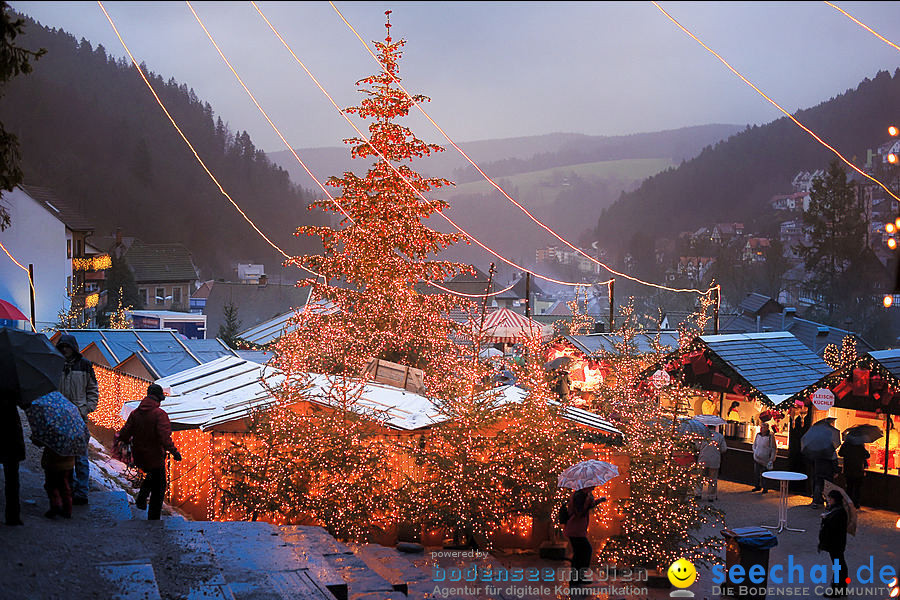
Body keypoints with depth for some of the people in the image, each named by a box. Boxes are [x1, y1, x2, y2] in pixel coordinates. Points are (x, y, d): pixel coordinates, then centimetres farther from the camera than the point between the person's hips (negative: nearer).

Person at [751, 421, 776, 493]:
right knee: (756, 473, 9)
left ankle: (765, 488, 11)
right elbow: (754, 445, 19)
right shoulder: (758, 435, 5)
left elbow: (774, 449, -7)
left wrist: (772, 460, -10)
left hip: (766, 460, -5)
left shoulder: (770, 437, -11)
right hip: (757, 459, 5)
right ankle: (757, 486, 25)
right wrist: (755, 452, 2)